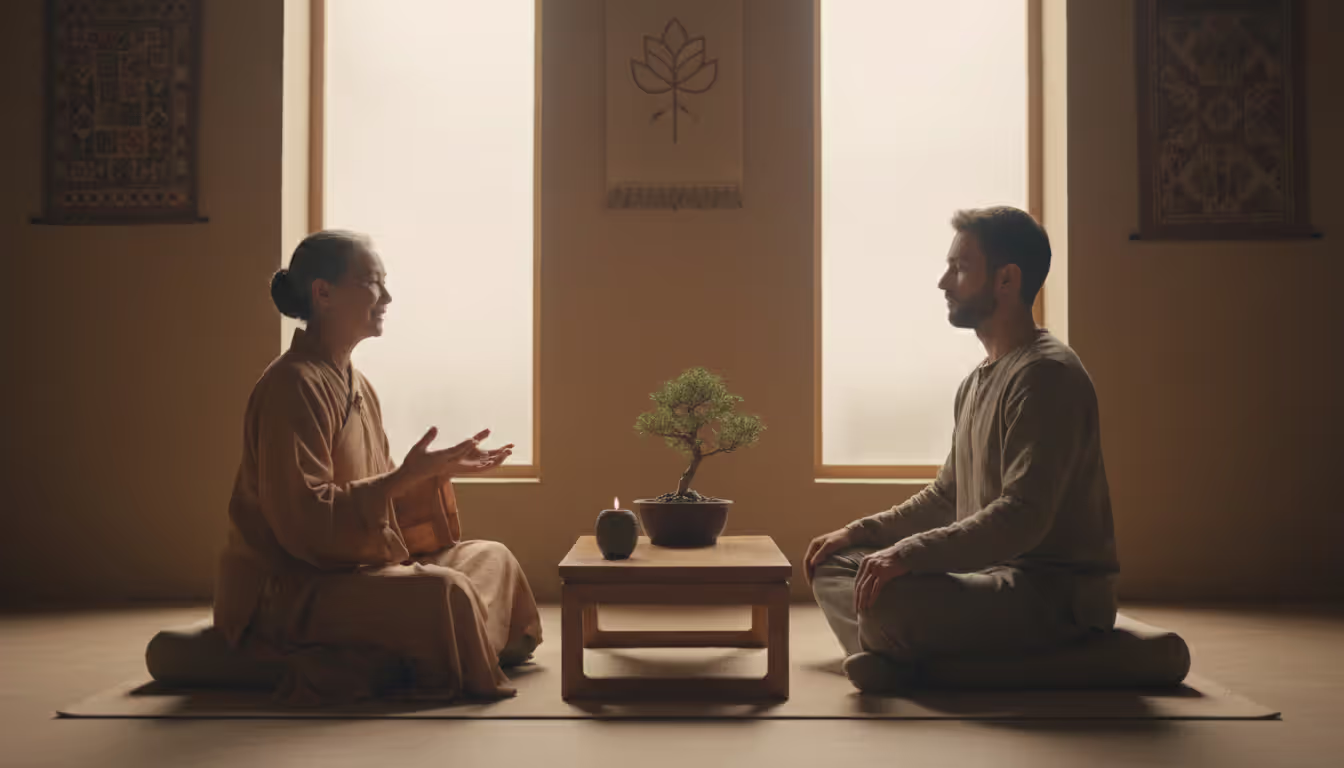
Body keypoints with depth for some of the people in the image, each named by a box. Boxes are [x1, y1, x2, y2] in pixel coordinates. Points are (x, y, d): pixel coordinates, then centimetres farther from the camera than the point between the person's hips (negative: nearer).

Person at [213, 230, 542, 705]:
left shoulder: (356, 385, 12)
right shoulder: (293, 385, -18)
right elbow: (303, 519, -24)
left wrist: (439, 471, 2)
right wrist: (403, 477, -27)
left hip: (357, 567, 10)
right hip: (286, 592, -10)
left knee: (491, 556, 8)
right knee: (443, 591, -27)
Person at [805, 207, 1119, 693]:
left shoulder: (1046, 375, -15)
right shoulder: (978, 381, 18)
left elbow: (1023, 516, -26)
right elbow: (946, 498, 24)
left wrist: (910, 552, -31)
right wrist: (860, 532, 13)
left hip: (1055, 593, -10)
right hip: (992, 574, 10)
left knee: (889, 599, -34)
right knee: (834, 564, 5)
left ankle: (896, 657, -2)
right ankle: (891, 657, -19)